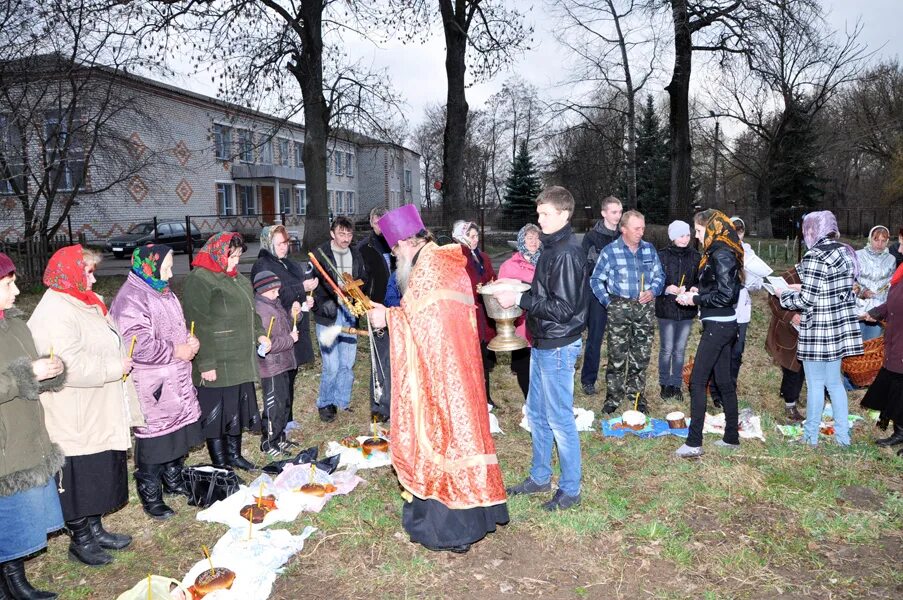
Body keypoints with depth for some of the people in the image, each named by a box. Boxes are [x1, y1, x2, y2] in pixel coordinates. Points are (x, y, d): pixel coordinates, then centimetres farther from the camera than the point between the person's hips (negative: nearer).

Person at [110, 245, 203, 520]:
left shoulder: (163, 293, 14)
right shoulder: (131, 299, -18)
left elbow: (178, 326, 25)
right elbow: (138, 345, -26)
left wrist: (191, 341, 3)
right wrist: (176, 351, -18)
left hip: (177, 382, 9)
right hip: (152, 388, -9)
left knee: (178, 433, 19)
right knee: (154, 439, 0)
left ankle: (173, 479, 37)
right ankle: (150, 497, 15)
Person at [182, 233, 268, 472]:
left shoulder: (236, 278, 13)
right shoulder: (198, 281, -16)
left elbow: (249, 310, 24)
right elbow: (199, 327, -20)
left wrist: (259, 334, 8)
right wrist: (206, 364, -22)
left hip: (241, 360, 9)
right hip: (216, 364, -9)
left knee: (238, 408, 17)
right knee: (216, 411, 4)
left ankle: (234, 454, 33)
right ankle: (219, 463, 17)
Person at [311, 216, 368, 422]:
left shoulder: (356, 254, 11)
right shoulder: (320, 254, -6)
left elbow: (364, 279, 21)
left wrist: (358, 284, 0)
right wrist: (324, 303, -23)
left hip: (350, 314, 5)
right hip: (328, 315, -5)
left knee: (348, 363, 9)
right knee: (331, 366, -5)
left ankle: (341, 402, 26)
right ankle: (325, 404, 15)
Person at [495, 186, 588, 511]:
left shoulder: (567, 254, -19)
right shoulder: (552, 248, 11)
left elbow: (563, 308, -23)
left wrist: (520, 299, -22)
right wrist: (521, 292, 5)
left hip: (558, 347, -10)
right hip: (542, 343, 10)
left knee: (559, 418, 1)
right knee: (536, 413, 18)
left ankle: (570, 490, 17)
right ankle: (539, 477, 33)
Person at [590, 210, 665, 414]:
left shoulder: (649, 249, 7)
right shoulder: (610, 251, -3)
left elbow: (659, 276, 14)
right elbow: (596, 280, 1)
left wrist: (653, 291, -5)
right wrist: (608, 302, -5)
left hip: (645, 307, 3)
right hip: (619, 307, -3)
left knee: (641, 356, 9)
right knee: (617, 355, -2)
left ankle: (637, 395, 23)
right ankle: (613, 397, 9)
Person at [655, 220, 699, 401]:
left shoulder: (695, 257, 2)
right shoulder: (662, 256, -6)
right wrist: (666, 289, -23)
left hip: (686, 310, 3)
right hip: (666, 309, -3)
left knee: (680, 350, 11)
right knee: (667, 349, 4)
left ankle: (676, 385, 23)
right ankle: (665, 384, 20)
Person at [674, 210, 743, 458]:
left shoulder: (721, 255, -16)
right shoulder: (718, 253, 13)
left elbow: (725, 295, -21)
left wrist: (695, 299, -13)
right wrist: (699, 291, 8)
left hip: (717, 325, -10)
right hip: (724, 324, 10)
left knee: (697, 381, -7)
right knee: (724, 380, 15)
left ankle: (694, 443, -5)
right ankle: (731, 437, 23)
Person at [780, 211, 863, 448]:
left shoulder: (814, 257, -17)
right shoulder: (845, 253, 9)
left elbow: (807, 300, -18)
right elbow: (834, 291, 14)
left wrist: (786, 295, -1)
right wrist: (804, 288, 17)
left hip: (817, 330, -8)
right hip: (840, 328, 8)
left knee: (815, 384, 3)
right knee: (834, 381, 17)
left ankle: (811, 435, 14)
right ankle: (843, 434, 23)